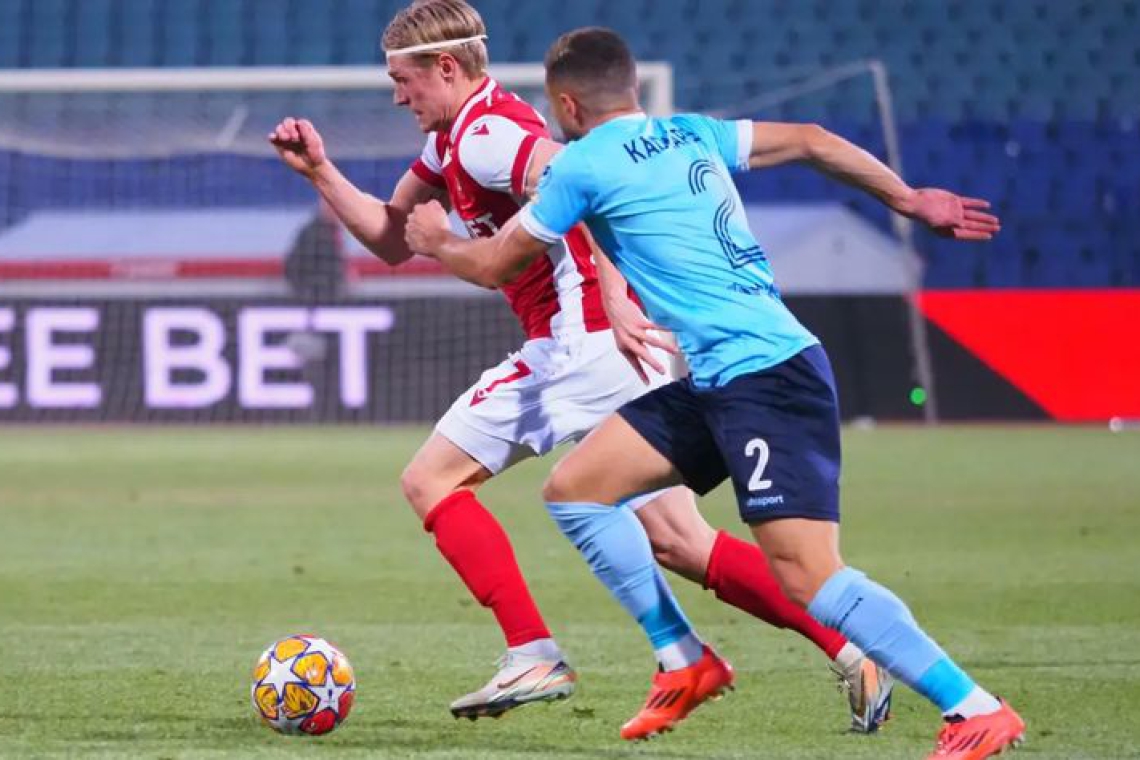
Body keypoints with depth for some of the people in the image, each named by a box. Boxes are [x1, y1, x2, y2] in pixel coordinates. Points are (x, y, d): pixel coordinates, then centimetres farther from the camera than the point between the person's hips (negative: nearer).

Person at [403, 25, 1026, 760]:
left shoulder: (585, 164, -4)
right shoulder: (691, 135, 16)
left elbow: (495, 264, 7)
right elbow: (811, 140, 20)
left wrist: (436, 242, 28)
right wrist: (911, 199, 28)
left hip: (766, 376, -9)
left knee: (809, 574, -17)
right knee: (573, 487, 9)